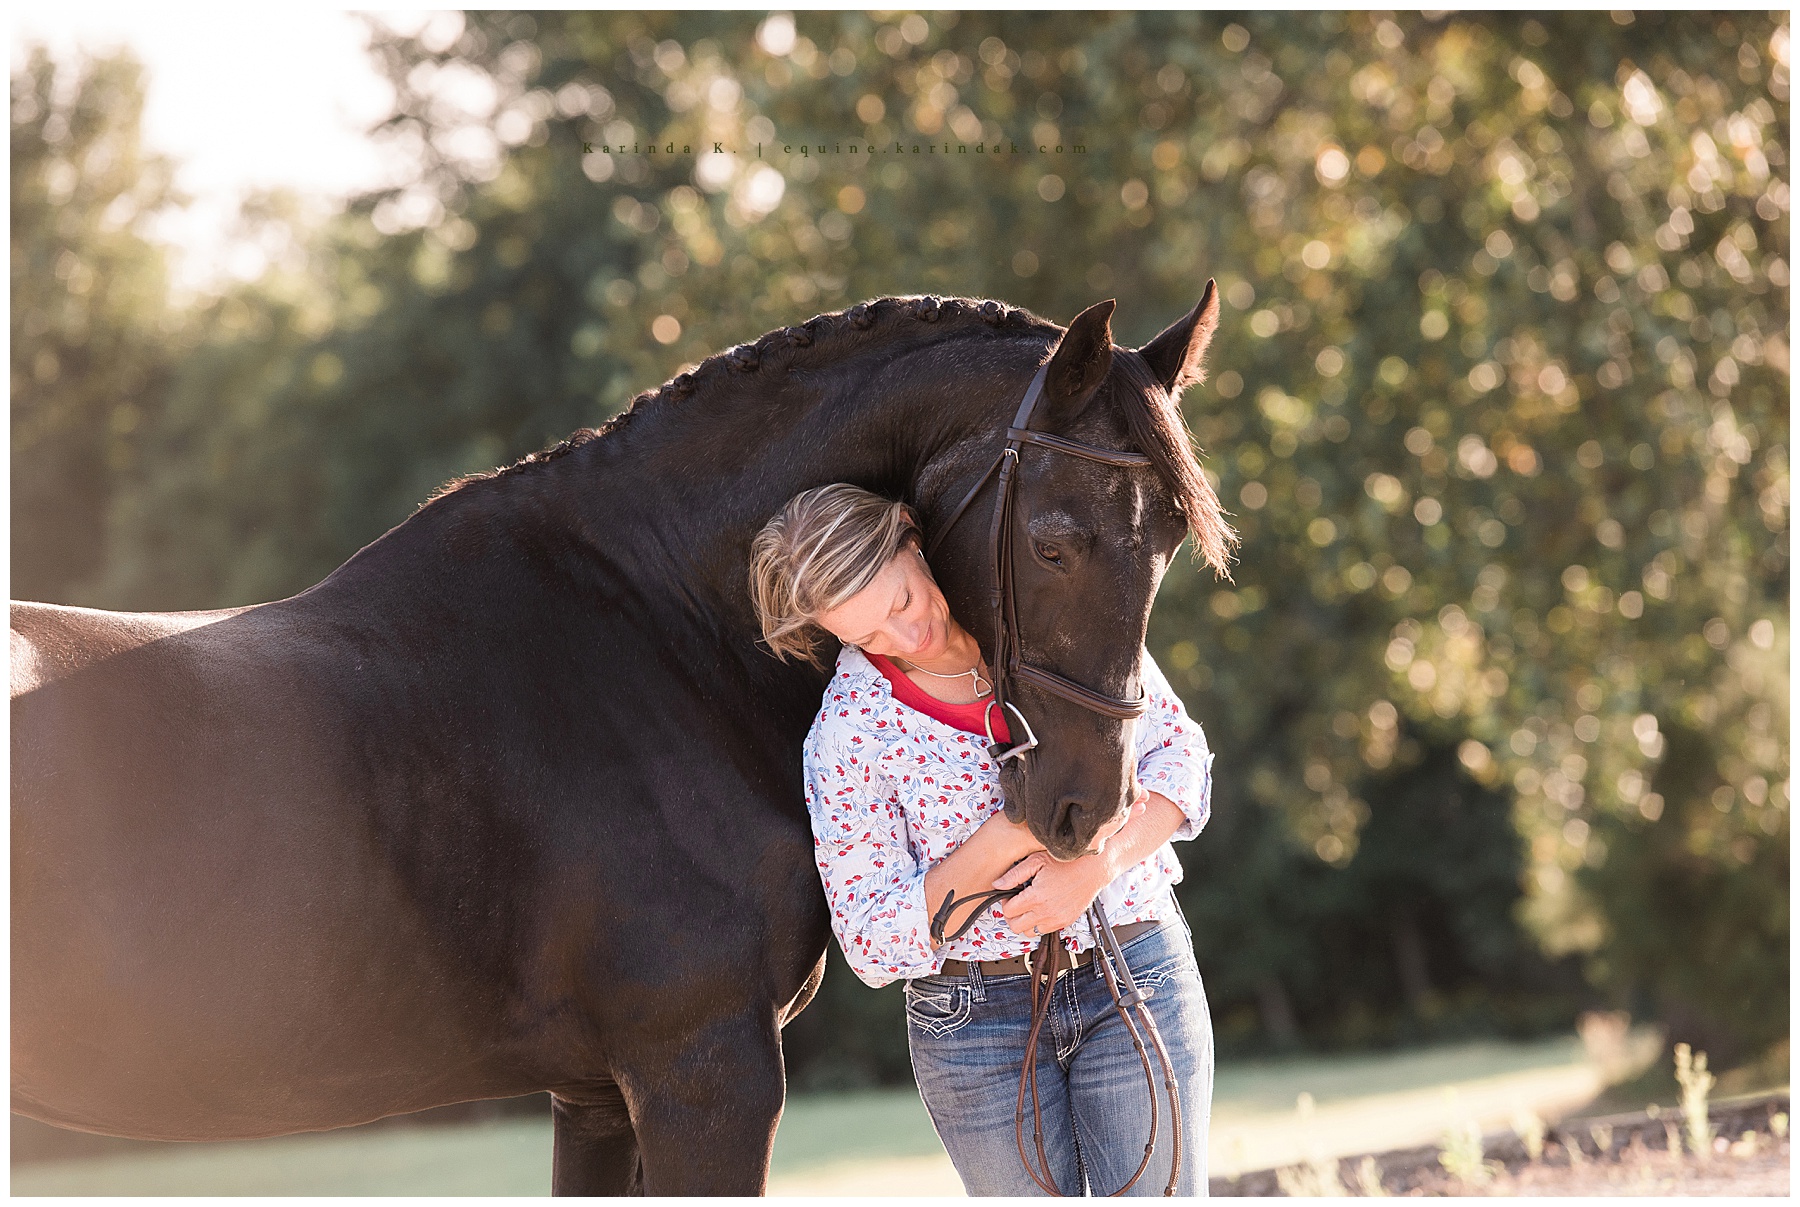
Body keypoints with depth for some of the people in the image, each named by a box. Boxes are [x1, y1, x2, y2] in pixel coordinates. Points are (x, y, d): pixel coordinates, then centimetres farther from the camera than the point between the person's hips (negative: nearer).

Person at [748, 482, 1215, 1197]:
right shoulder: (848, 730, -12)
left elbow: (1180, 755, -1)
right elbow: (874, 947, -12)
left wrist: (1098, 865, -21)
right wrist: (1009, 836, -24)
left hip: (1139, 978, 1)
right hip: (975, 1022, -1)